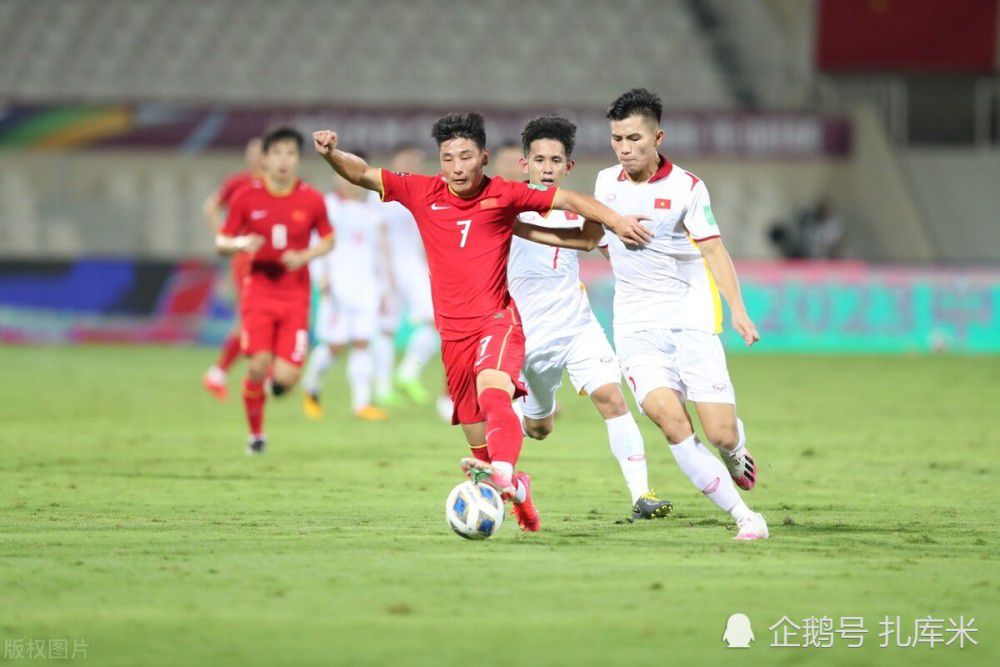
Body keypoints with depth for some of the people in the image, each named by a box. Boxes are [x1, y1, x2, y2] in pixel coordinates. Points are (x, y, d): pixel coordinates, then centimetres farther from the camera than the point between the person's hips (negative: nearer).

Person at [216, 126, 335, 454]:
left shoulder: (312, 200, -1)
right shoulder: (246, 198, -2)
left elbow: (328, 240, 11)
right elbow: (221, 243, 4)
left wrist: (304, 256, -9)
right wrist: (241, 244, -19)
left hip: (295, 295, 1)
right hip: (259, 290, -1)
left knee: (285, 377, -10)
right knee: (258, 366, -16)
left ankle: (278, 377, 29)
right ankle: (255, 434, 6)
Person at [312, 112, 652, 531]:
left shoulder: (504, 195, -1)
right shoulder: (423, 193, 3)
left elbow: (568, 200, 7)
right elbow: (363, 174, 4)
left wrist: (615, 221, 2)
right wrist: (333, 155, -14)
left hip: (497, 320, -3)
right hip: (453, 332, 3)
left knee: (493, 391, -34)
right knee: (478, 441, 6)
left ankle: (502, 474, -57)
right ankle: (517, 490, 34)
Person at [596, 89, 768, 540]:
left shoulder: (686, 187, -5)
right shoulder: (606, 182, 7)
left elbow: (713, 250, -12)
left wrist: (737, 309, -23)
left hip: (692, 321, -2)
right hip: (637, 328, 2)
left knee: (722, 434, -8)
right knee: (673, 425, -21)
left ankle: (736, 454, 32)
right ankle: (743, 516, -12)